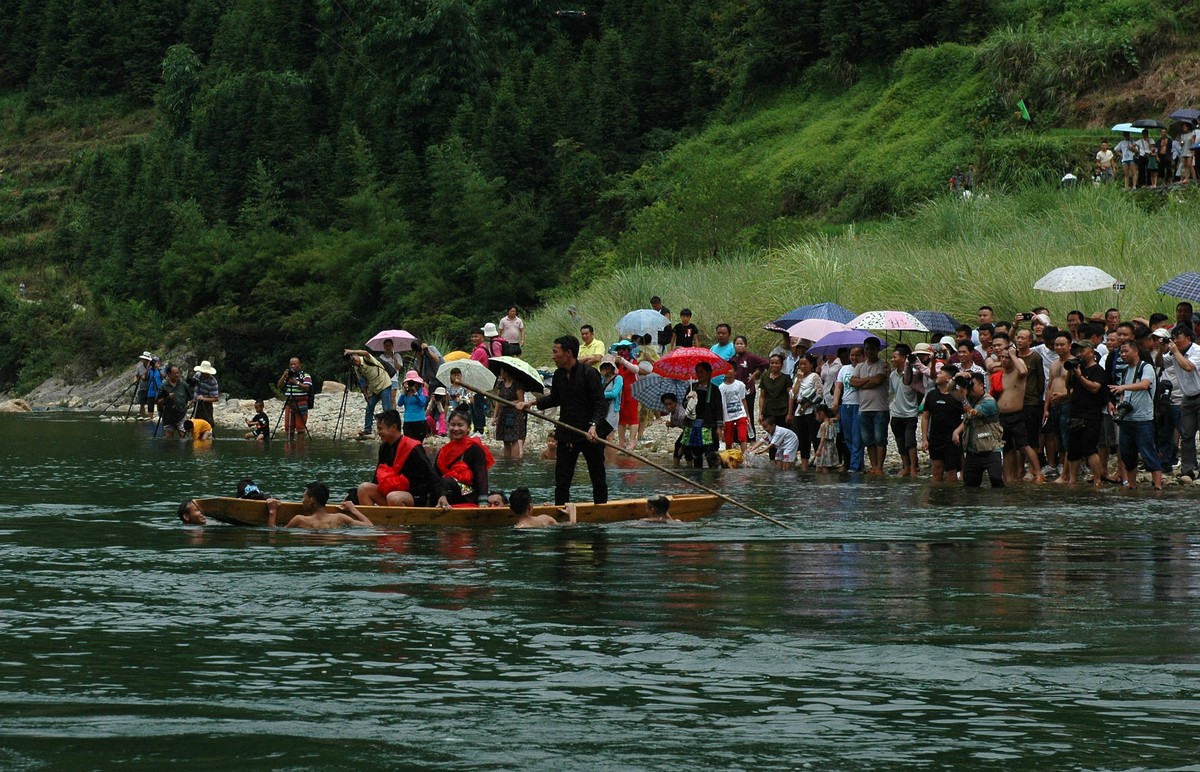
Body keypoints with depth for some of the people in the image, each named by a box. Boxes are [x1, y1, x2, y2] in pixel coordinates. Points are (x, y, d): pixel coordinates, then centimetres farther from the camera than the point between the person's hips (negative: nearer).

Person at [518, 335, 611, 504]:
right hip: (567, 436, 6)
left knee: (598, 478, 6)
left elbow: (601, 405, -15)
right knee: (562, 479, 3)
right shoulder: (558, 375, 7)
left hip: (590, 434, -6)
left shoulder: (589, 373, -13)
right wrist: (533, 402, 10)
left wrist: (593, 426, -29)